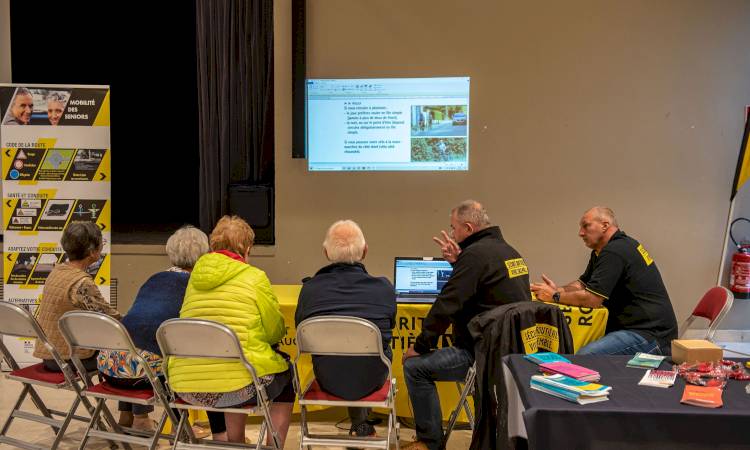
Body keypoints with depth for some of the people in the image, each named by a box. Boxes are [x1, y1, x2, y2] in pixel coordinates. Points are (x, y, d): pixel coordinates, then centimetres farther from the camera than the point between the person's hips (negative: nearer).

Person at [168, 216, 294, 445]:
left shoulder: (195, 277, 10)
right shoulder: (255, 277, -5)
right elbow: (276, 331, 2)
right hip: (239, 388, -5)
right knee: (286, 369, 24)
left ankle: (234, 442, 39)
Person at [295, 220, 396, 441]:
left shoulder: (310, 289, -15)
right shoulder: (384, 288, -16)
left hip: (328, 381, 1)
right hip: (371, 381, -1)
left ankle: (359, 425, 50)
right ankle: (361, 426, 49)